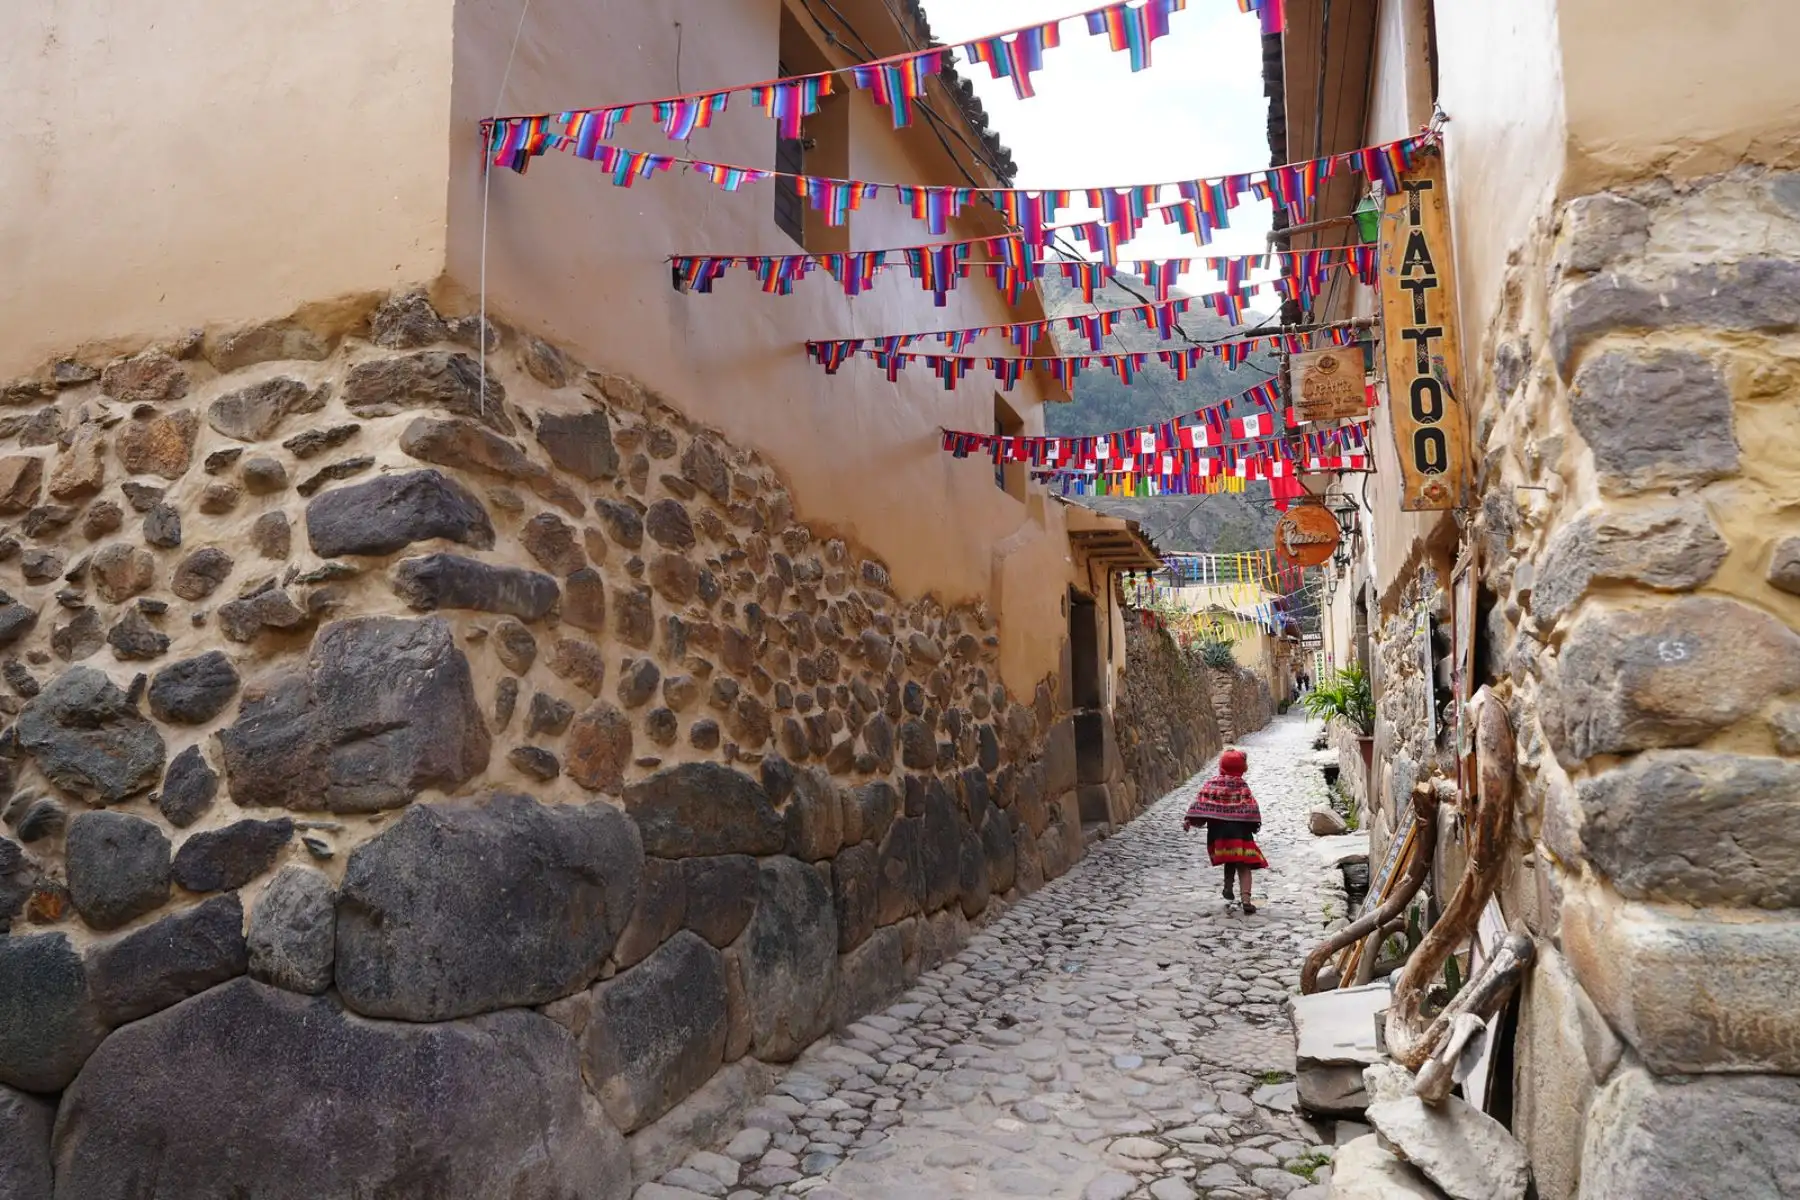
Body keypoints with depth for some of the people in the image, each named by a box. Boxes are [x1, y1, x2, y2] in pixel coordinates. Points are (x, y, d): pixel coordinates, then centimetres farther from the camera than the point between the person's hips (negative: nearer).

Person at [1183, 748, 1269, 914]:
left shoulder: (1211, 783, 3)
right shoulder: (1241, 785, -2)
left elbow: (1200, 804, -4)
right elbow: (1249, 809, -8)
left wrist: (1190, 820, -2)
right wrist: (1255, 825, 4)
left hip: (1218, 832, 3)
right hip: (1239, 832, -3)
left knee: (1229, 862, 26)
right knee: (1243, 865, -5)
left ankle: (1228, 888, 25)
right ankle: (1246, 899, -17)